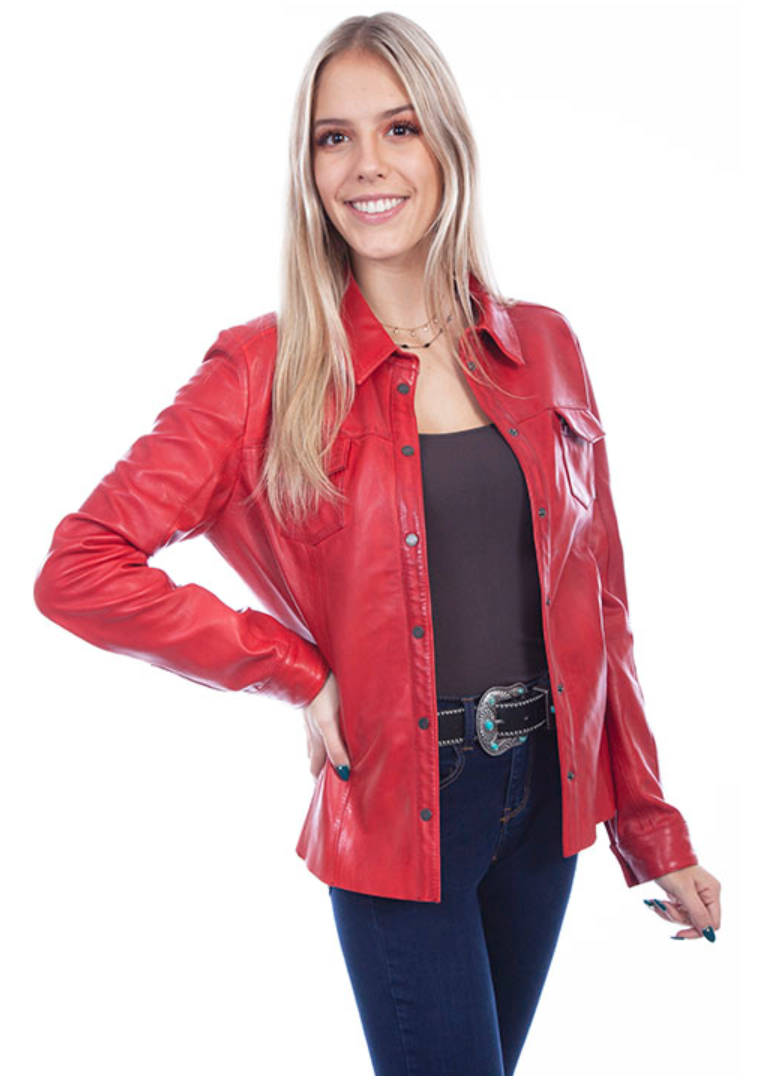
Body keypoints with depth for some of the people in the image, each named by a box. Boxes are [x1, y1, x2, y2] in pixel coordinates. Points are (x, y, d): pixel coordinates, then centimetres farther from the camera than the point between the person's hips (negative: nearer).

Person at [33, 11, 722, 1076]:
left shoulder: (543, 346, 2)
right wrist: (296, 672, -13)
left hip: (549, 792, 4)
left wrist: (653, 829, 7)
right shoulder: (266, 369, -9)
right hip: (396, 812, -4)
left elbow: (596, 598, 5)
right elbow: (79, 568, -13)